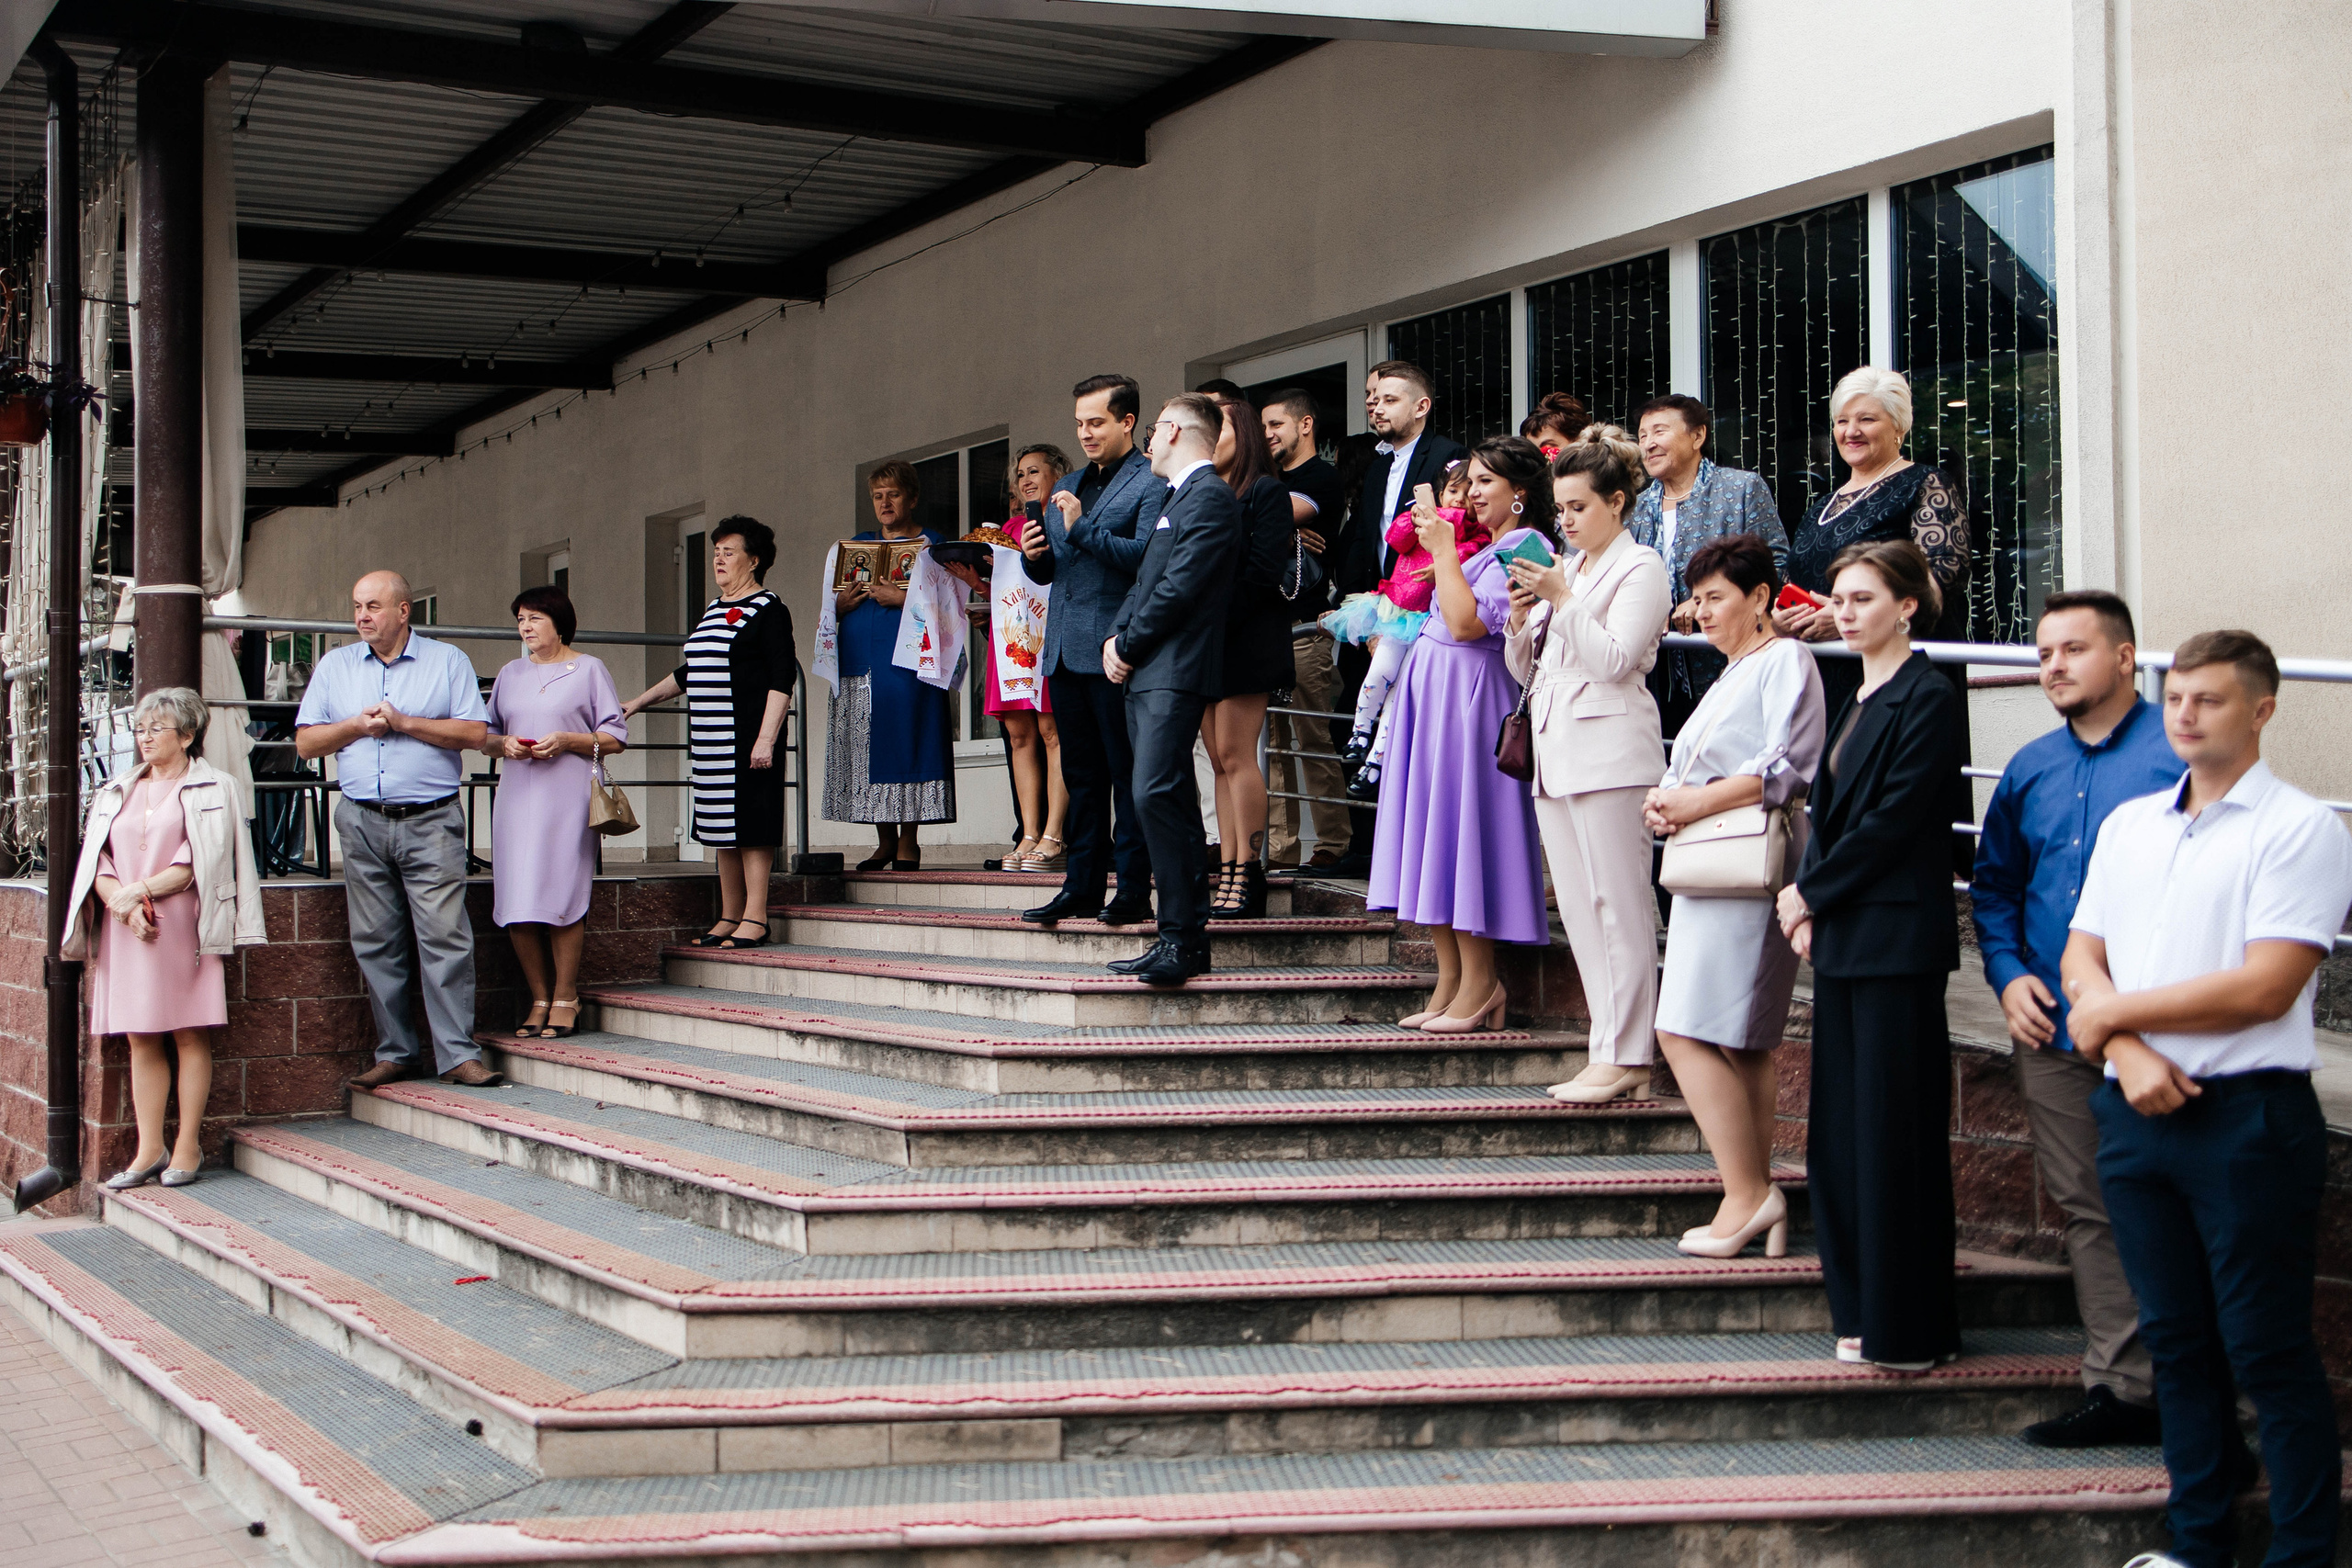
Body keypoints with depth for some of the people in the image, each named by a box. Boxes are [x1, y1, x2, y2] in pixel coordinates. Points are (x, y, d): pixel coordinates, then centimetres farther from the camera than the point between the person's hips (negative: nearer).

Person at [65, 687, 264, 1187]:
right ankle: (149, 1150, 5)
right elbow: (97, 863, 9)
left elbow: (200, 863, -6)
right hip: (126, 931, 4)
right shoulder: (116, 793, 18)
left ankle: (188, 1145, 2)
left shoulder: (212, 789, 5)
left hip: (184, 925, -4)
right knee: (142, 1039, 3)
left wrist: (142, 890, -13)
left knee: (190, 1035, -3)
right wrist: (124, 905, -9)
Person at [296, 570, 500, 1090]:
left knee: (444, 937, -10)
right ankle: (396, 1053, 11)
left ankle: (458, 1055, -8)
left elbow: (474, 733, -4)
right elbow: (306, 742, 11)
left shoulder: (447, 661, 6)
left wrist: (404, 722, -9)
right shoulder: (335, 666, 15)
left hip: (430, 821, -3)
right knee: (376, 942, 3)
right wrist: (358, 725, -5)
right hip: (362, 823, 3)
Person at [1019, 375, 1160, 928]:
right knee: (1081, 774, 11)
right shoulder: (1067, 488, 21)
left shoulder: (1152, 482, -3)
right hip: (1065, 649, 8)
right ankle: (1082, 888, 15)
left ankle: (1134, 891, -1)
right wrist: (1035, 556, 2)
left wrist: (1082, 528, -19)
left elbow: (1146, 555, -17)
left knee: (1128, 773, -4)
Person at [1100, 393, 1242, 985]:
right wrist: (1116, 639, 5)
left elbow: (1180, 588, -17)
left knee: (1156, 795, -17)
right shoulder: (1179, 497, 23)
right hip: (1146, 674, 10)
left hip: (1174, 673, -10)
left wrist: (1129, 646, -9)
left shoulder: (1211, 497, -9)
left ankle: (1182, 939, -15)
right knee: (1166, 802, 9)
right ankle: (1182, 939, 11)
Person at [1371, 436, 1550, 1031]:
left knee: (1461, 828, -8)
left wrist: (1443, 551, -14)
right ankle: (1450, 982, 11)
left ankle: (1479, 984, -2)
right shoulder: (1488, 548, 19)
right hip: (1435, 693, 10)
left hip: (1470, 701, -10)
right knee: (1433, 832, 8)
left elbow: (1467, 623, -20)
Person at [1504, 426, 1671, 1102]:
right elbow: (1526, 670, 20)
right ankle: (1615, 1053, 10)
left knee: (1619, 905, -8)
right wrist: (1522, 618, 2)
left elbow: (1615, 660, -13)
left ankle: (1625, 1057, -6)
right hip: (1556, 750, 8)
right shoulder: (1564, 569, 20)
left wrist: (1561, 598, -14)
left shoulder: (1641, 567, -1)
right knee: (1578, 908, 6)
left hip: (1611, 751, -8)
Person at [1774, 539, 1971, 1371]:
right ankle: (1864, 1312, 20)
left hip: (1896, 942, -9)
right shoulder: (1859, 699, 16)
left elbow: (1893, 821, -16)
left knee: (1894, 1131, -3)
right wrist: (1809, 905, 2)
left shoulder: (1926, 698, -11)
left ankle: (1909, 1329, 5)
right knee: (1842, 1130, 11)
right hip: (1843, 938, 9)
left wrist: (1811, 893, -8)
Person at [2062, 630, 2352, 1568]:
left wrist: (2116, 1011, -8)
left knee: (2269, 1352, -2)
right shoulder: (2129, 824, 14)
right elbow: (2081, 962, 11)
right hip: (2138, 1109, 6)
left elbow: (2266, 987, -15)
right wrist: (2128, 1052, -9)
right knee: (2177, 1343, 13)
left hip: (2248, 1115, -6)